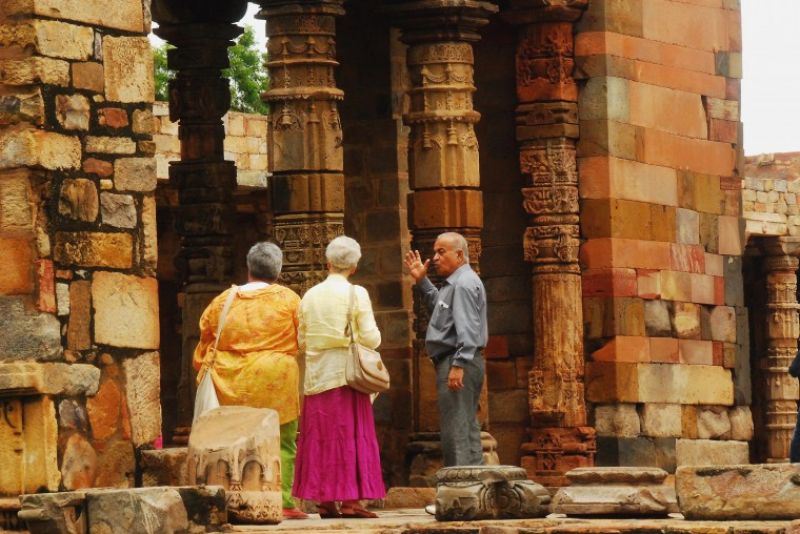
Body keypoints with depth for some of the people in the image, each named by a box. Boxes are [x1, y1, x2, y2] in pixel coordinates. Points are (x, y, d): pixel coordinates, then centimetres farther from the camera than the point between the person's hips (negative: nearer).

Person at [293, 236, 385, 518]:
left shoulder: (310, 296, 5)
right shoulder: (356, 294, -7)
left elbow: (302, 341, 8)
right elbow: (371, 338, -9)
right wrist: (371, 334, 12)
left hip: (317, 376, 4)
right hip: (346, 374, -4)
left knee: (320, 436, 7)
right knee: (349, 434, -2)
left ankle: (325, 501, 6)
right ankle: (350, 501, -6)